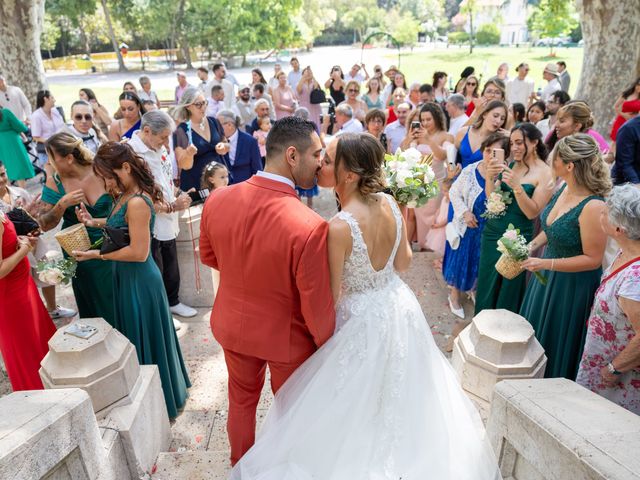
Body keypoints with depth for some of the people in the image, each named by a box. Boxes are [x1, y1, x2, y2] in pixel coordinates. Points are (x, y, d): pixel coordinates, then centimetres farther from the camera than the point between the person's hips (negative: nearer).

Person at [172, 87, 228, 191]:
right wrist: (189, 154, -32)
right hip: (196, 184, -4)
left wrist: (224, 147, -5)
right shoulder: (181, 130, -9)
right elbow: (184, 165, -12)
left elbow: (226, 146, 17)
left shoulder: (213, 122, 4)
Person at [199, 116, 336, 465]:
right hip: (287, 336, -4)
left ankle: (241, 465, 55)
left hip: (233, 325, 4)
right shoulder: (310, 227, -35)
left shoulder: (217, 199, -18)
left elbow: (208, 256, 1)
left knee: (241, 399, 30)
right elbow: (318, 308, -25)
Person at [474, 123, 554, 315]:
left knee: (508, 288, 11)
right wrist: (490, 177, -17)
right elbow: (491, 198, 0)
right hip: (492, 231, 5)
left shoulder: (545, 173, -10)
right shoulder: (510, 165, 3)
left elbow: (533, 213, -15)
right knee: (486, 284, 15)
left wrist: (517, 187, -27)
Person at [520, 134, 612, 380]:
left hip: (572, 284, -8)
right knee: (535, 331, 25)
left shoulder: (593, 207, -29)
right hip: (548, 275, 8)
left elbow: (592, 259, -23)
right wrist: (532, 246, -2)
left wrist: (546, 264, -26)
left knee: (555, 342, 13)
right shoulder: (564, 189, -5)